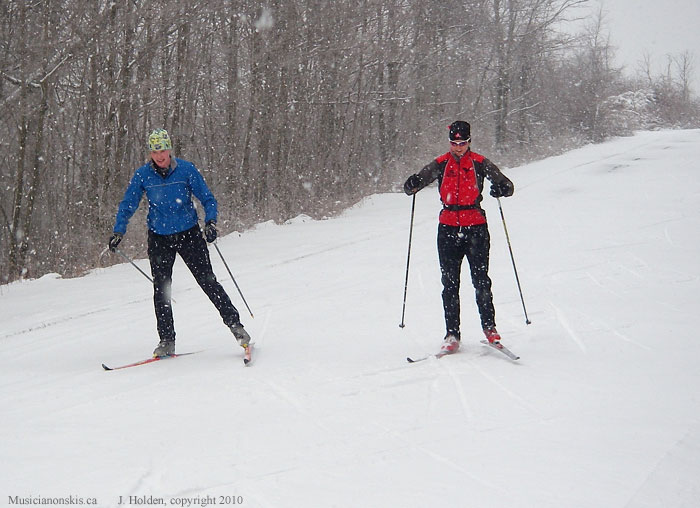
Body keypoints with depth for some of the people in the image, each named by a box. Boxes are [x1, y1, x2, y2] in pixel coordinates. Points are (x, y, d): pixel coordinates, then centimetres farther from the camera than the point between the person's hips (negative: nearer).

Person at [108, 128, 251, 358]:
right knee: (161, 289, 1)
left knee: (208, 281, -4)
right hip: (159, 238, 2)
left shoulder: (186, 169, -8)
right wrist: (118, 231, -8)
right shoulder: (142, 175, -4)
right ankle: (167, 341, 9)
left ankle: (235, 325, 5)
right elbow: (127, 206, 4)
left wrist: (211, 222, -19)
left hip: (188, 233, -2)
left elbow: (207, 199, -3)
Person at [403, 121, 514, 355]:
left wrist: (501, 188, -20)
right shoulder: (440, 164, 9)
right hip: (448, 227, 2)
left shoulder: (479, 163, 4)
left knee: (480, 280, -7)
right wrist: (412, 184, -15)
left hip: (475, 226, -2)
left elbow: (507, 185, 4)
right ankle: (452, 334, 2)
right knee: (450, 283, 0)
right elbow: (411, 186, 9)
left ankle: (489, 328, 5)